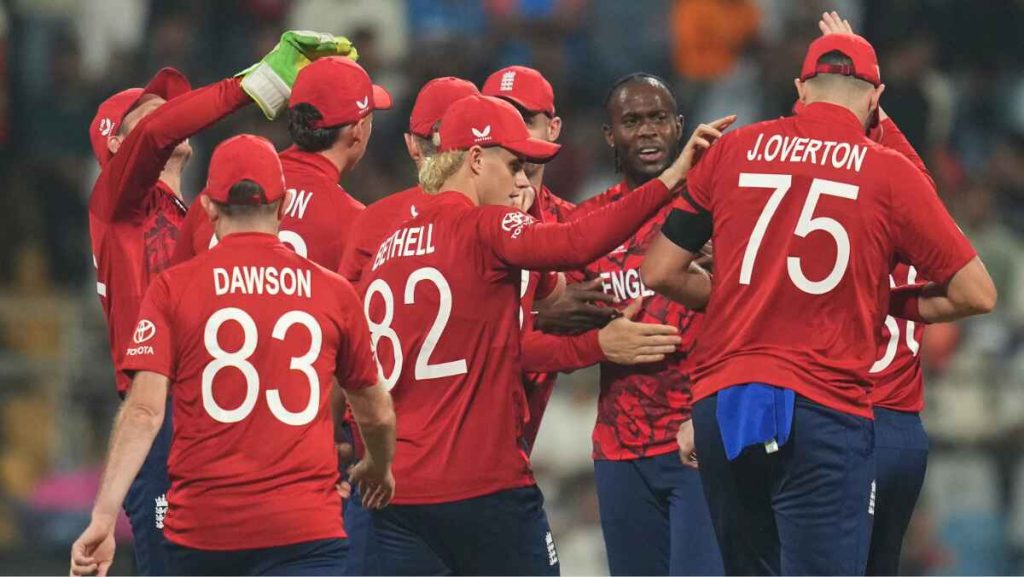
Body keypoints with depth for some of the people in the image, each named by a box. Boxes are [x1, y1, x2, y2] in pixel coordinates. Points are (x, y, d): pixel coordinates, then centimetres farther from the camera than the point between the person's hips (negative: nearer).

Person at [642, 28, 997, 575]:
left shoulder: (732, 150, 8)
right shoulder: (890, 174, 0)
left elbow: (660, 273, 12)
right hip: (823, 410, -4)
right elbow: (976, 295, 3)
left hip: (721, 407, 4)